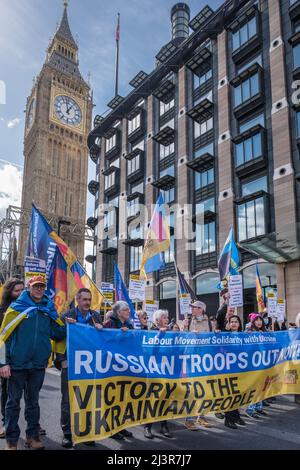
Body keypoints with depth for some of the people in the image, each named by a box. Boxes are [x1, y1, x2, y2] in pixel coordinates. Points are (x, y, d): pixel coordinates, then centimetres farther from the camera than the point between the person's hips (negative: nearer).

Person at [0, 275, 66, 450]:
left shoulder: (49, 310, 5)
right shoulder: (17, 308, -6)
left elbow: (57, 334, 8)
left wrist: (68, 327, -11)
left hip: (39, 364, 3)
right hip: (17, 363, -3)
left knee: (33, 401, 16)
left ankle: (33, 436, 29)